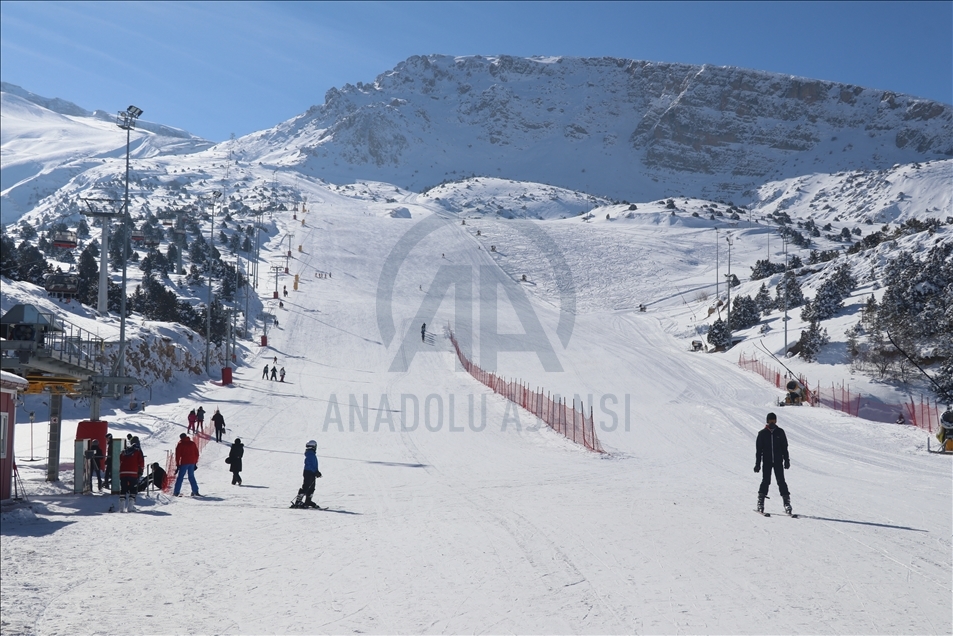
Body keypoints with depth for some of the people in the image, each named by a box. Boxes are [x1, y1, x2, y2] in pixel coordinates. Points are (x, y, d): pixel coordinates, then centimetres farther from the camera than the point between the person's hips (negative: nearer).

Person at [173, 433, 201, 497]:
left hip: (184, 463, -3)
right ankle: (195, 491, 5)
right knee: (191, 477, 12)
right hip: (192, 463, 4)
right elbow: (197, 454, 13)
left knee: (180, 477, 1)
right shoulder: (192, 443, 12)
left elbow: (177, 455, -1)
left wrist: (177, 465, 3)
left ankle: (176, 492, -5)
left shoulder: (180, 444, 1)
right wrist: (195, 463, 18)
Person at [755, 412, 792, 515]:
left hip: (778, 461, 1)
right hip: (767, 462, -1)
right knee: (765, 481, -5)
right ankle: (760, 503, 3)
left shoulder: (780, 432, 5)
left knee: (781, 481, -4)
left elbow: (784, 447, 10)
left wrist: (786, 460, 4)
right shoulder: (762, 433, 3)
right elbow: (758, 449, 5)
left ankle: (787, 502, -1)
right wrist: (757, 463, 2)